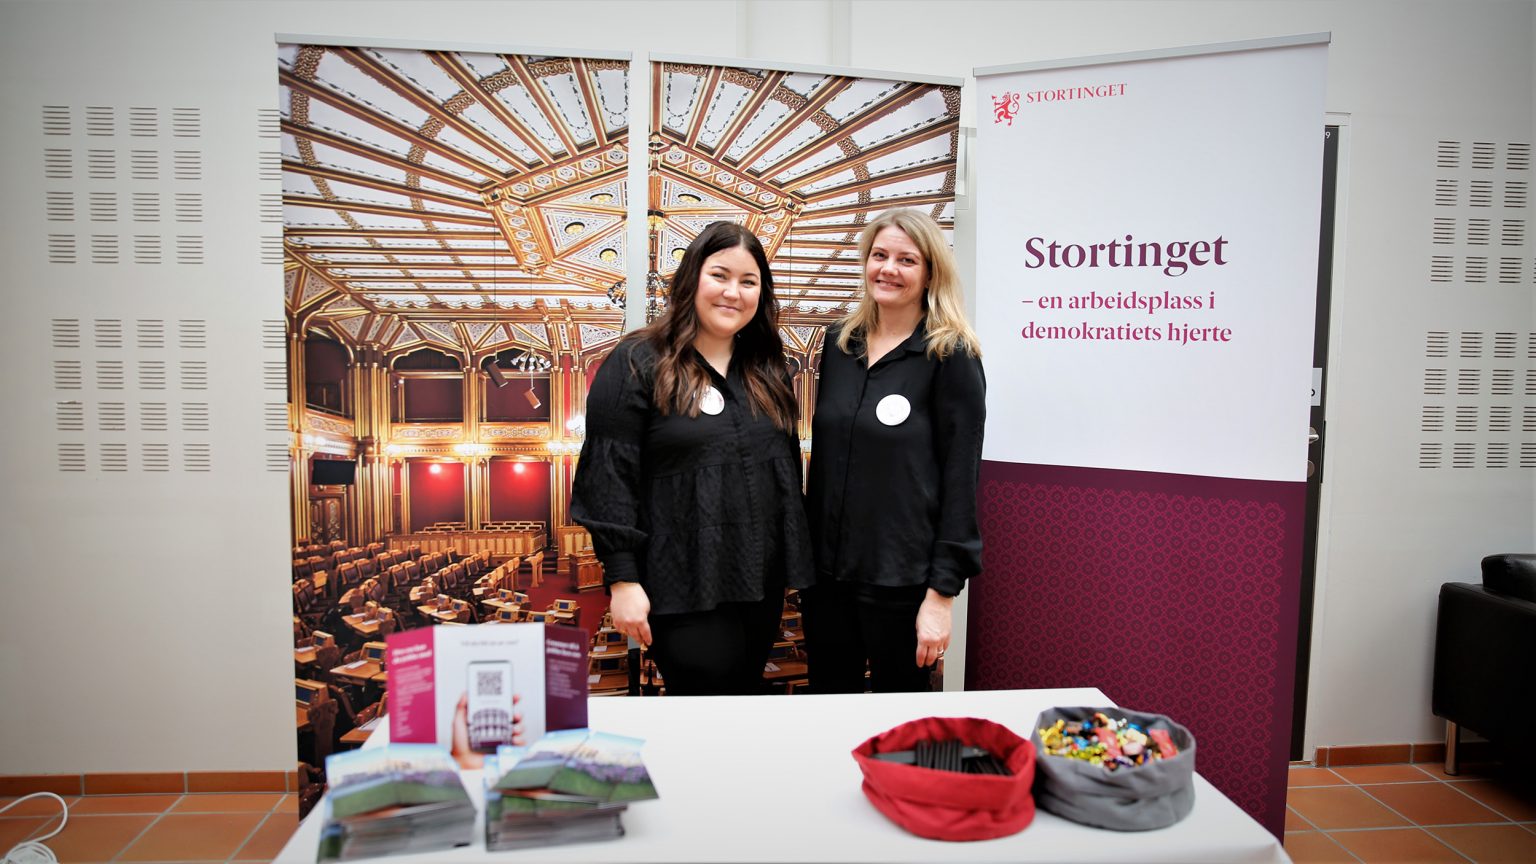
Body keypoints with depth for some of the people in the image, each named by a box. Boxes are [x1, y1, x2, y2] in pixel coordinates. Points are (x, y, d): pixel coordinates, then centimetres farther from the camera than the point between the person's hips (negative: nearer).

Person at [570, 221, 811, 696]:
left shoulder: (766, 371, 11)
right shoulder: (637, 364, -7)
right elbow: (609, 478, -11)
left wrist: (793, 564, 15)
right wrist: (622, 580, -15)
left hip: (761, 584, 6)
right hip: (683, 588, -6)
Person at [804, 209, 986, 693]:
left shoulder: (951, 356, -9)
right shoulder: (839, 343, 7)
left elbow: (960, 477, -11)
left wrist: (941, 593, -13)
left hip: (902, 578, -4)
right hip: (827, 569, 5)